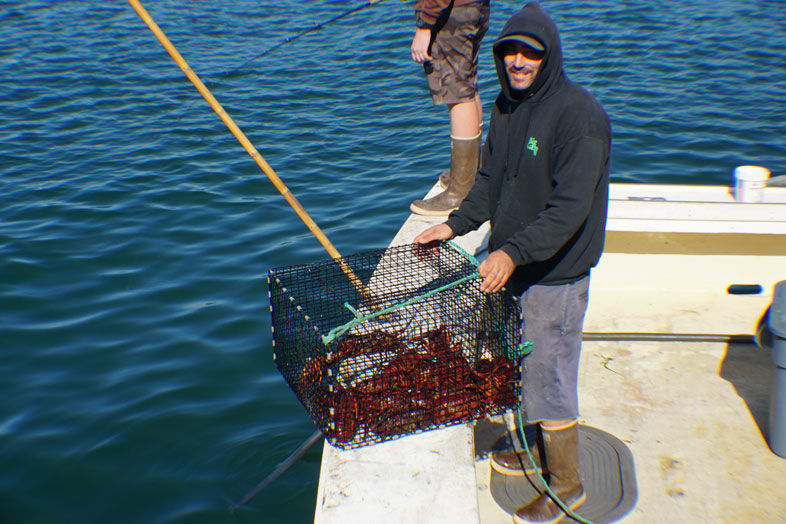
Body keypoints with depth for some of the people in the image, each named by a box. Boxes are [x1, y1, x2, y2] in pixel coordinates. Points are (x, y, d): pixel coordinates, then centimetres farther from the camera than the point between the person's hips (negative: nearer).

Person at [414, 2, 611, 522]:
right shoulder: (507, 105, 6)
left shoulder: (579, 113, -20)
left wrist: (513, 253, -35)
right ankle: (540, 452, 42)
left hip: (556, 274, -8)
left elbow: (570, 206, -26)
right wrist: (456, 224, 4)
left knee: (549, 377, 3)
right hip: (512, 266, 8)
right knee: (525, 366, 21)